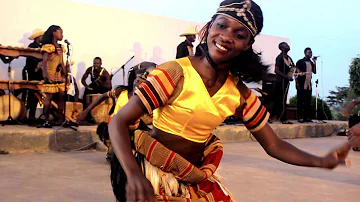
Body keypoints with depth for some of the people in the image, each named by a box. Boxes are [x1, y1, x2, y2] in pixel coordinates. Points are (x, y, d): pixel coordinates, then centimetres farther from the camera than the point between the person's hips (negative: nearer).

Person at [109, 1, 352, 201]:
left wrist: (321, 161, -14)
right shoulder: (175, 73, -21)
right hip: (155, 176, -4)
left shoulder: (240, 95, -5)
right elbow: (118, 122, -23)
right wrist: (134, 174, -39)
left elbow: (273, 144, 1)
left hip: (197, 180, 5)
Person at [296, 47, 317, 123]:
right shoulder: (300, 62, -1)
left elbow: (314, 71, 4)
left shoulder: (311, 63, 16)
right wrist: (297, 83, -11)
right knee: (300, 101, -4)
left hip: (308, 85, 6)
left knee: (308, 102, 6)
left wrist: (314, 62, -3)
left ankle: (307, 117, 10)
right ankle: (300, 118, -2)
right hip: (301, 85, -6)